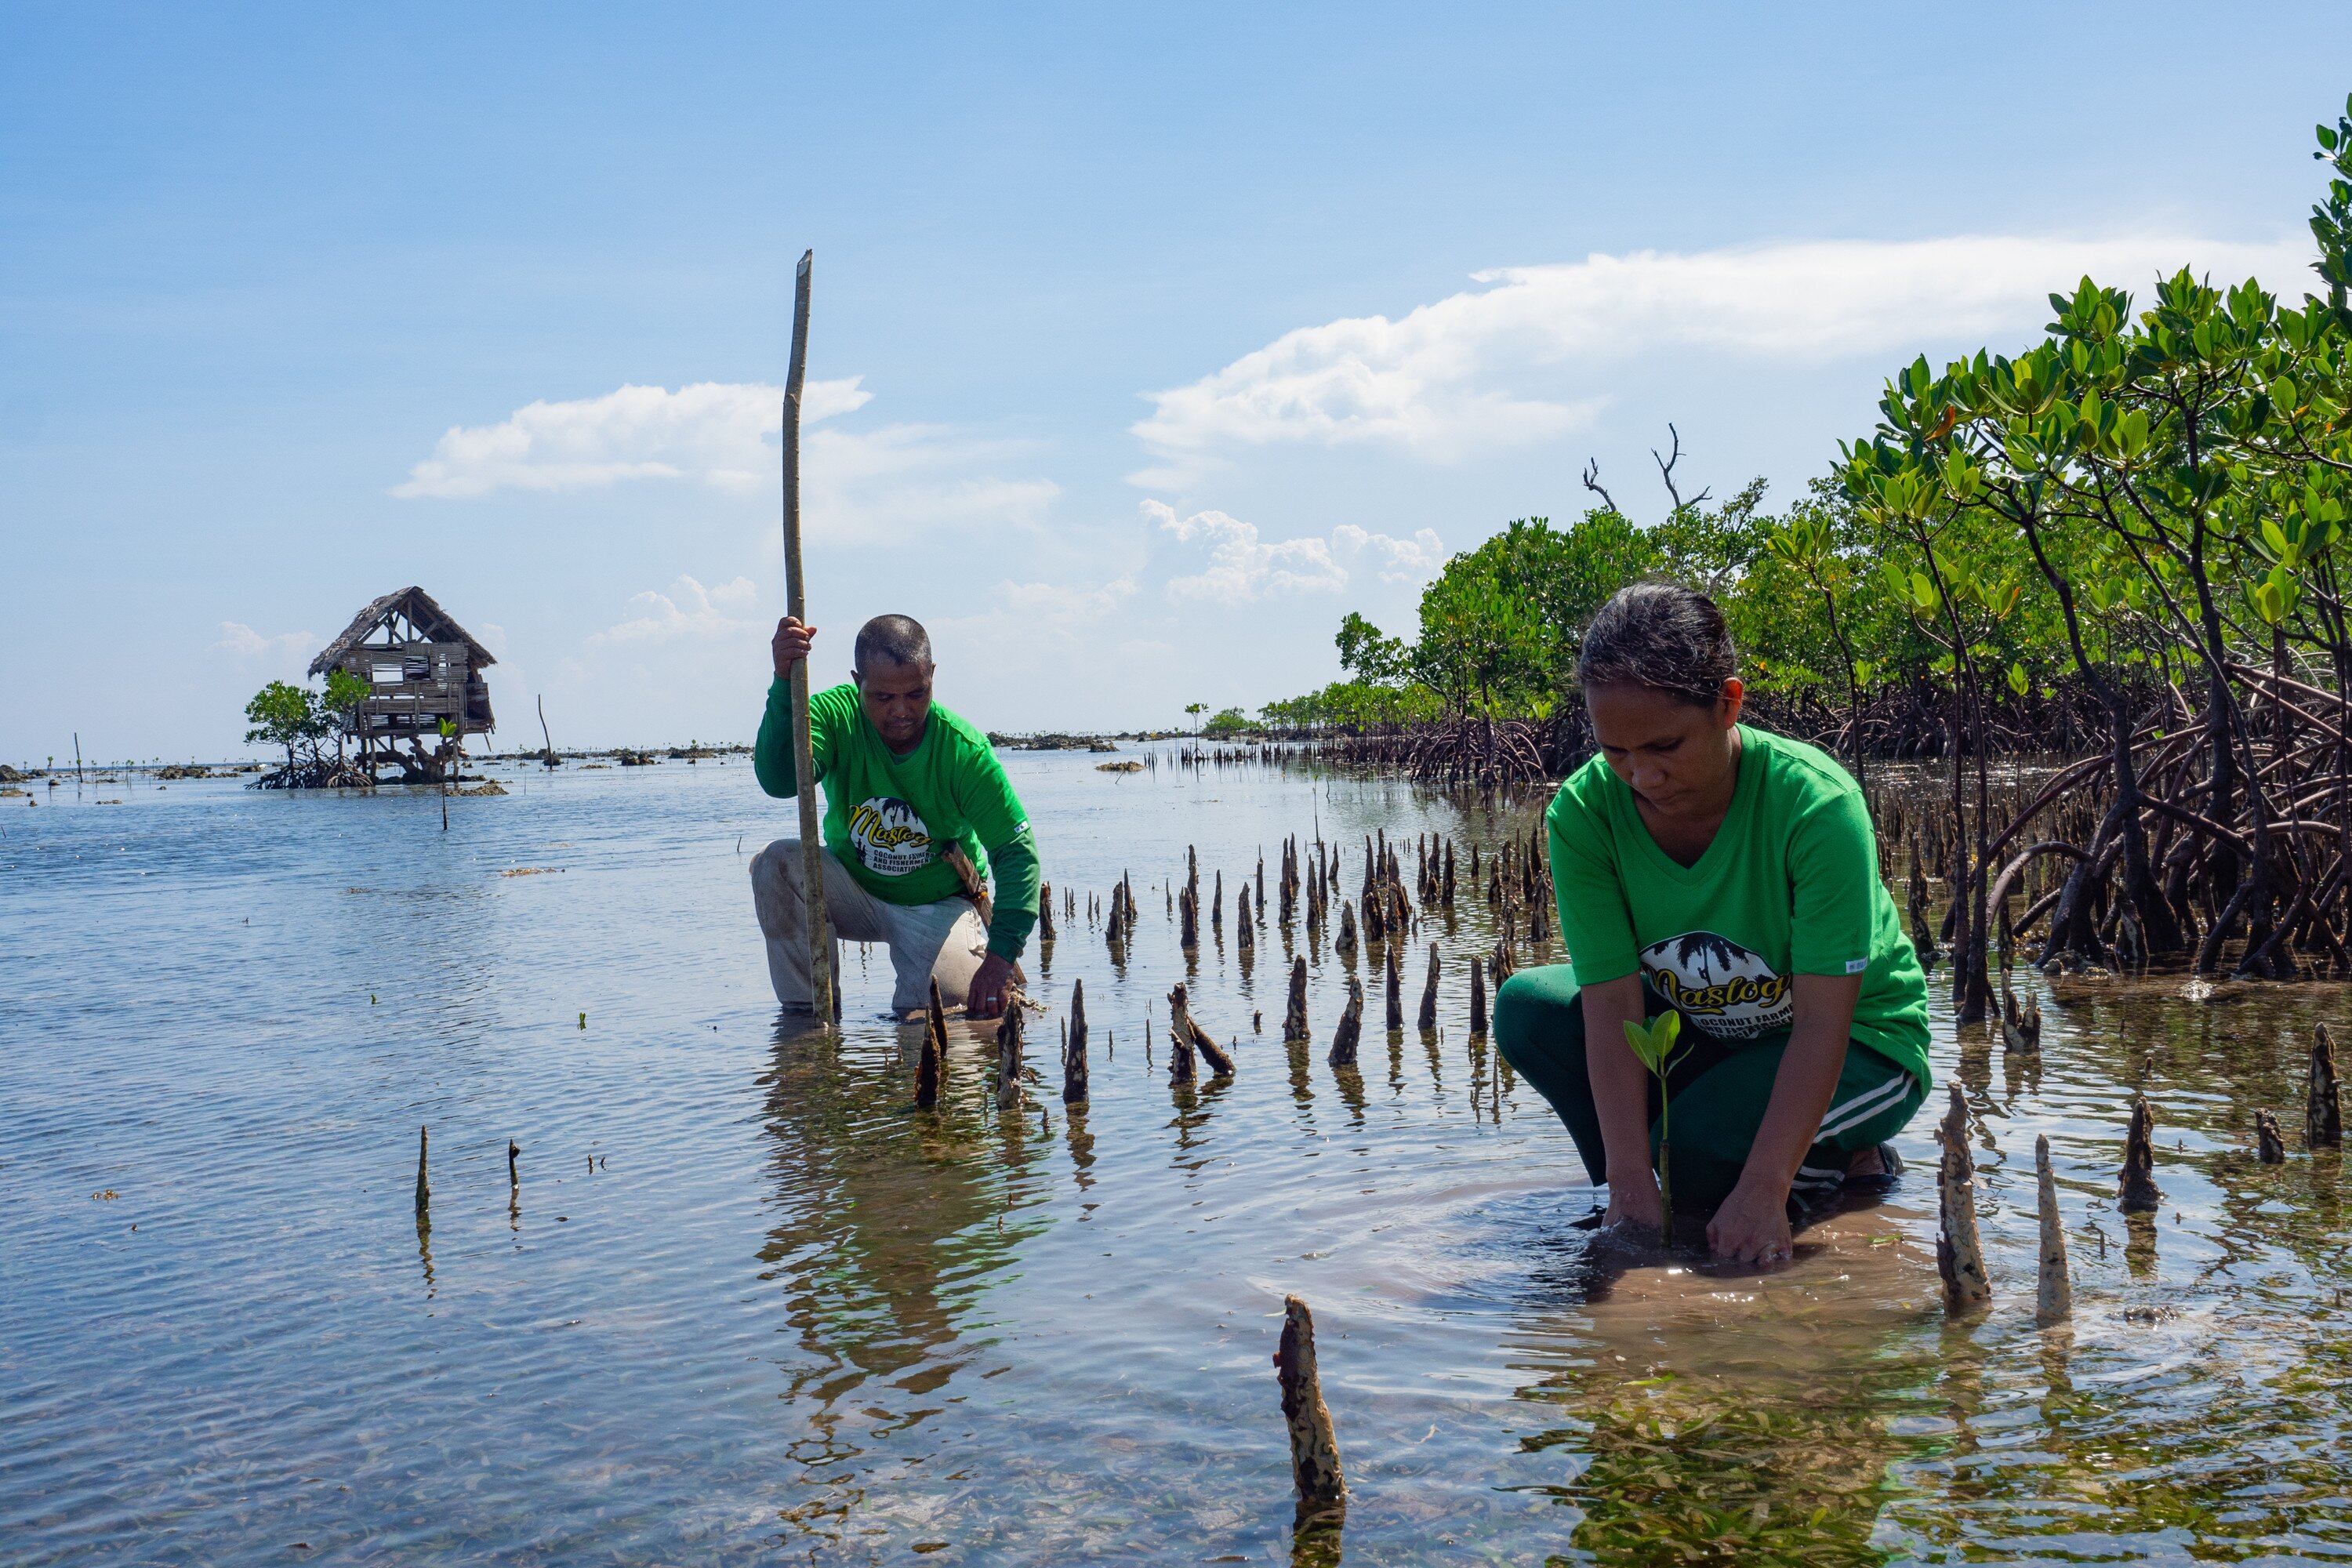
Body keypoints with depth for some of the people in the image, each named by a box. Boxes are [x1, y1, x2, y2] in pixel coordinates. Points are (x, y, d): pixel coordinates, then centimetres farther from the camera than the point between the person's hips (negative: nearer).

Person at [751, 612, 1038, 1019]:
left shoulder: (965, 749, -22)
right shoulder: (836, 715, -18)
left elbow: (1016, 852, -21)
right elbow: (779, 780, -36)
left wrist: (1001, 954, -32)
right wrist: (786, 682, -47)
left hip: (938, 905, -2)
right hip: (855, 890, 2)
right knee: (778, 863, -25)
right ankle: (807, 1012, -11)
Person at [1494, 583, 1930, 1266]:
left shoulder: (1816, 804, -31)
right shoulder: (1583, 812, -21)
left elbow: (1822, 1023, -31)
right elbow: (1614, 1009, -23)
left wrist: (1761, 1192, -37)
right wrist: (1630, 1185, -32)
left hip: (1857, 1041, -4)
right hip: (1701, 1030, 4)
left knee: (1697, 1148, -30)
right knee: (1529, 1009, -19)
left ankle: (1844, 1162, 1)